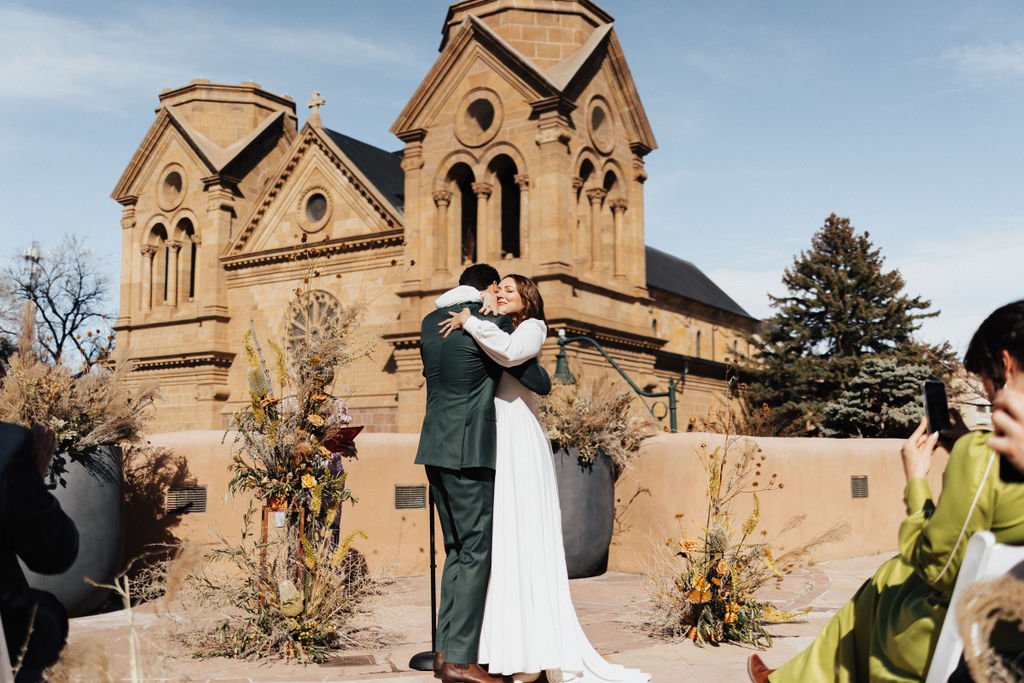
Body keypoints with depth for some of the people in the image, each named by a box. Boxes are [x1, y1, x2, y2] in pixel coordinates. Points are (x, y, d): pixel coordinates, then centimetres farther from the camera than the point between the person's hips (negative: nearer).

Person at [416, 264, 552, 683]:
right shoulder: (493, 321, -8)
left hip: (435, 448, 8)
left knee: (457, 550, 14)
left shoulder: (430, 322, 13)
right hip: (469, 452, -8)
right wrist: (548, 383, 18)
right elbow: (536, 381, -4)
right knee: (475, 552, -3)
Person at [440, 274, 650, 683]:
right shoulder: (492, 333, 24)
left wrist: (471, 322, -11)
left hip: (520, 446, -7)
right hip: (493, 446, 7)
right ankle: (506, 645, 6)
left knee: (524, 538, -8)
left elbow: (511, 352, -20)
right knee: (498, 540, 3)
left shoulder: (532, 328, 3)